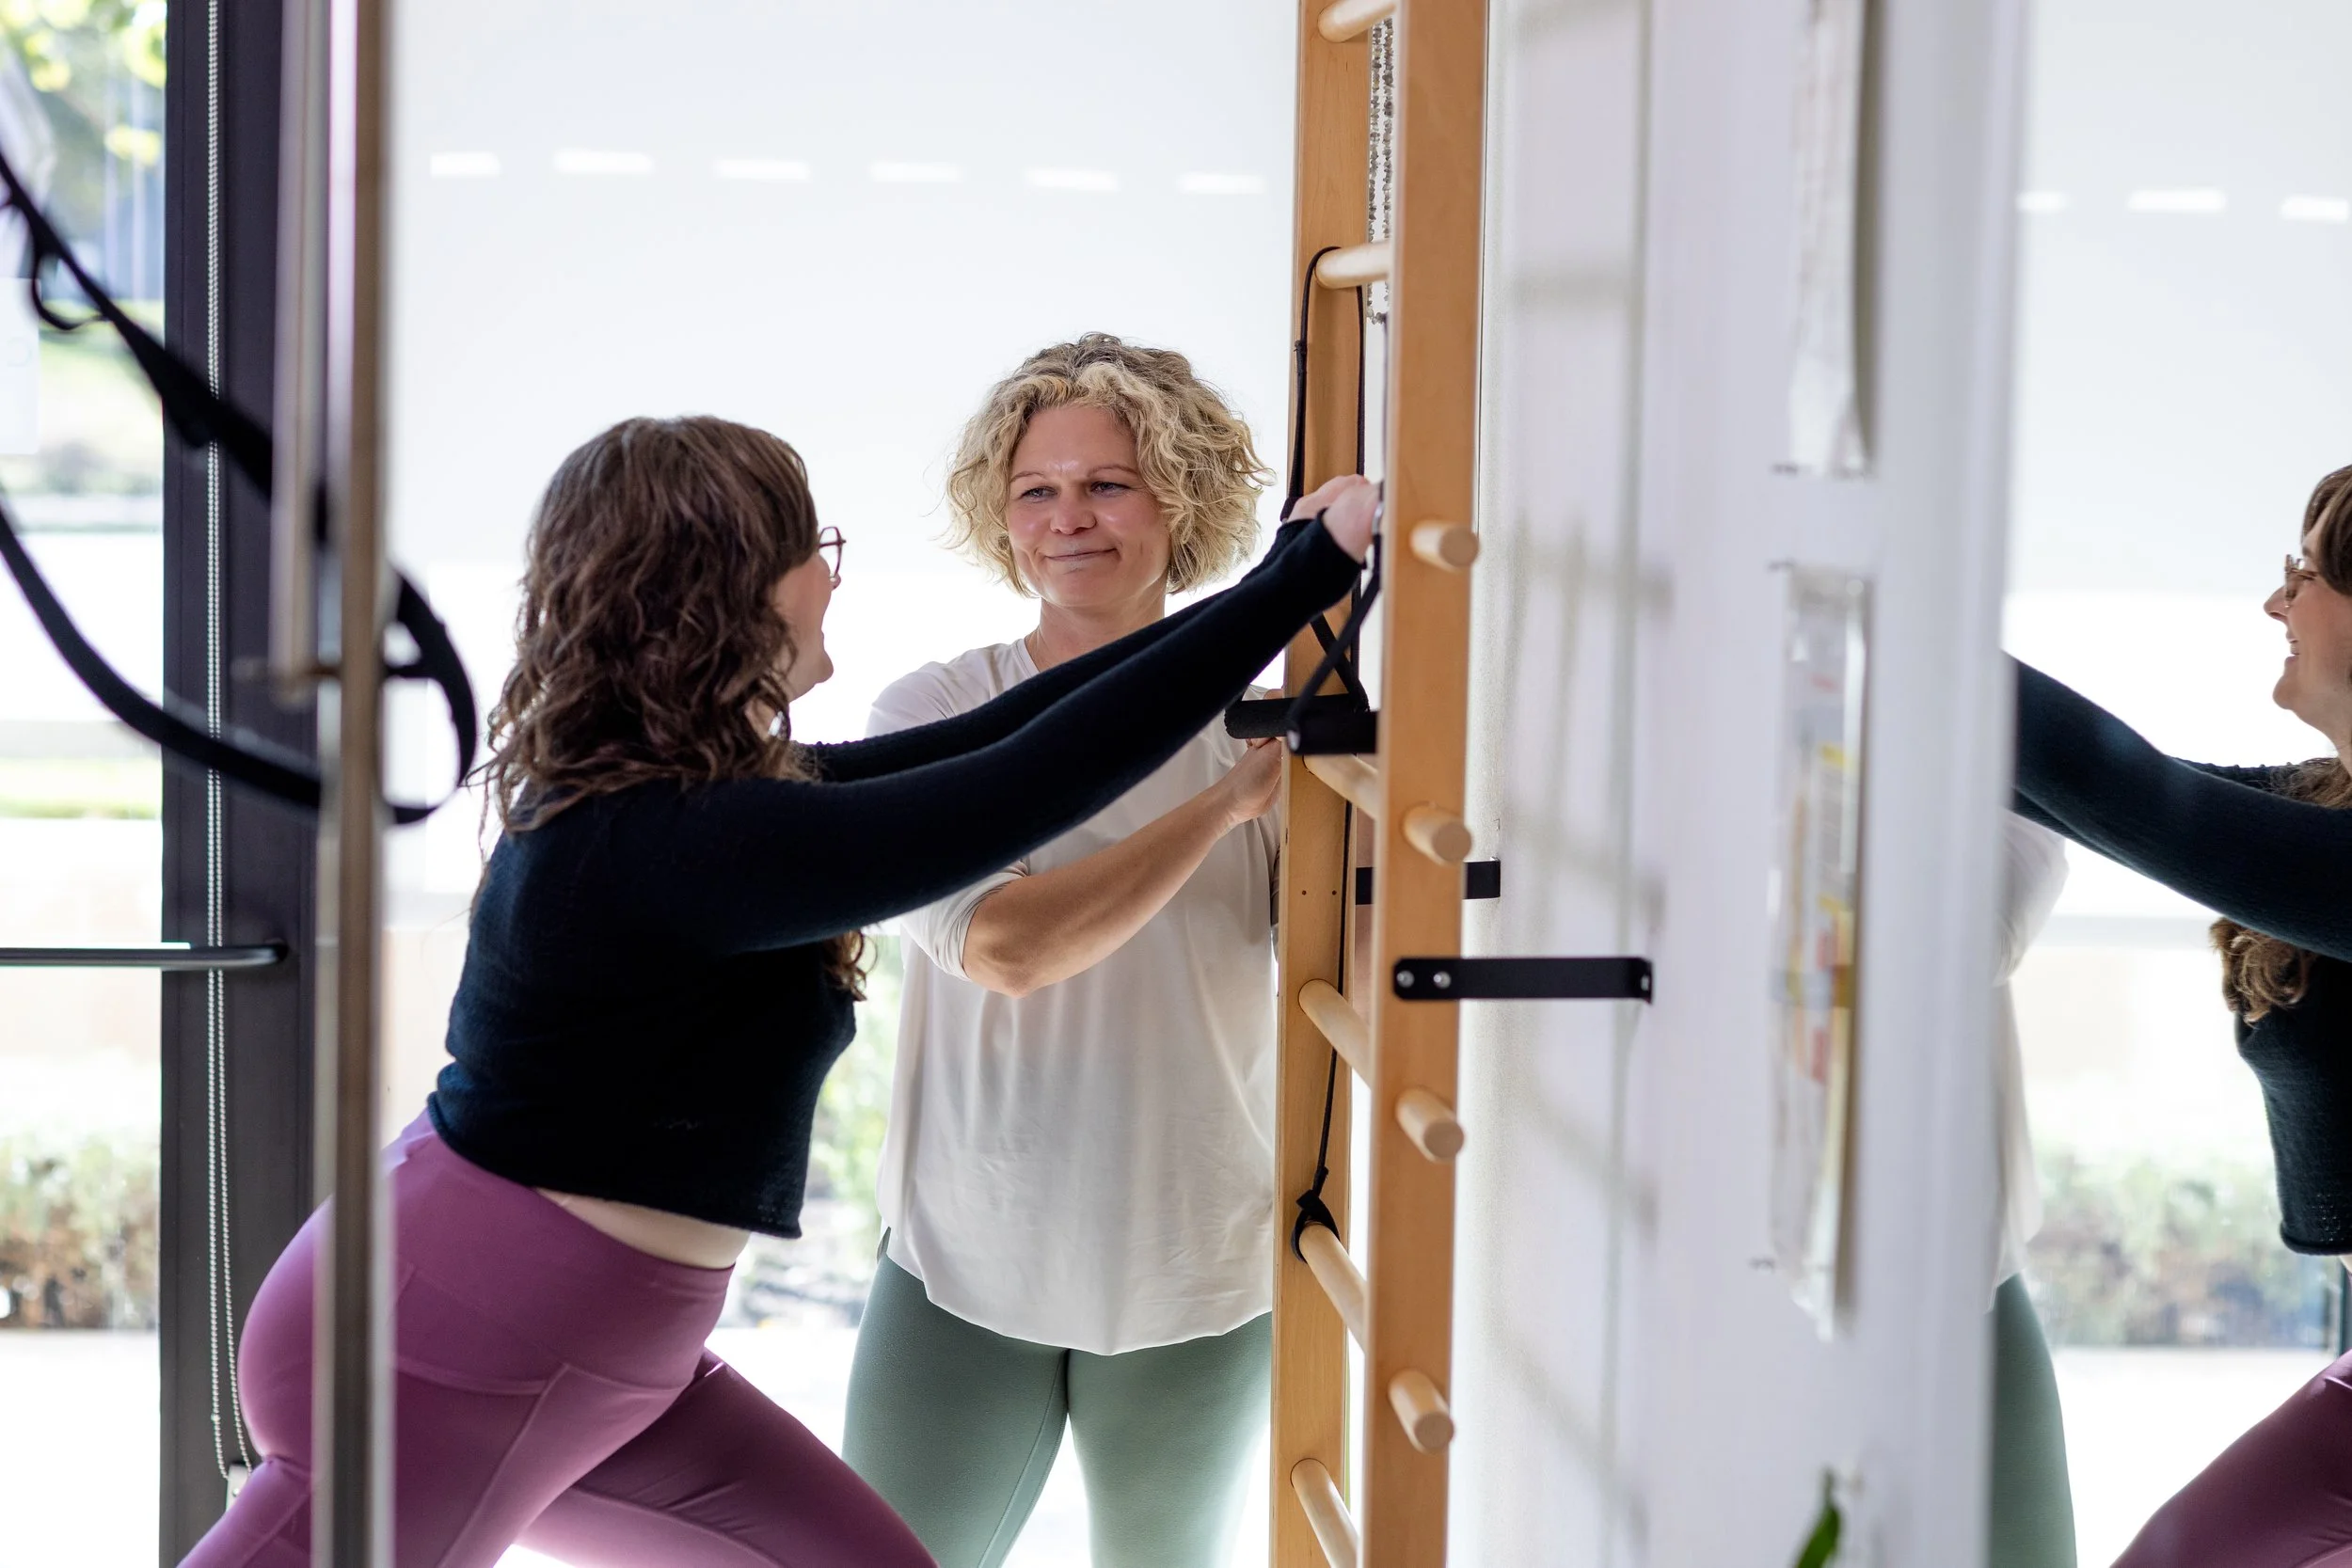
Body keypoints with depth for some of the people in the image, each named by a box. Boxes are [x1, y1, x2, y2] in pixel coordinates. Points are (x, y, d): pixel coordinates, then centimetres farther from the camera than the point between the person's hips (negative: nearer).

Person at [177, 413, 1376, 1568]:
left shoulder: (647, 794, 5)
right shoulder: (680, 840, -25)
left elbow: (970, 744, 9)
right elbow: (1038, 784, -29)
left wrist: (1278, 583, 10)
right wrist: (1304, 576, -23)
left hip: (601, 1352, 10)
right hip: (451, 1355, -10)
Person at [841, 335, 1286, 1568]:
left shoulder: (1259, 724, -2)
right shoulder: (932, 716, -7)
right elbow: (1001, 946, -22)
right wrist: (1226, 801, -24)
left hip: (1195, 1285, 2)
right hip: (965, 1271, -1)